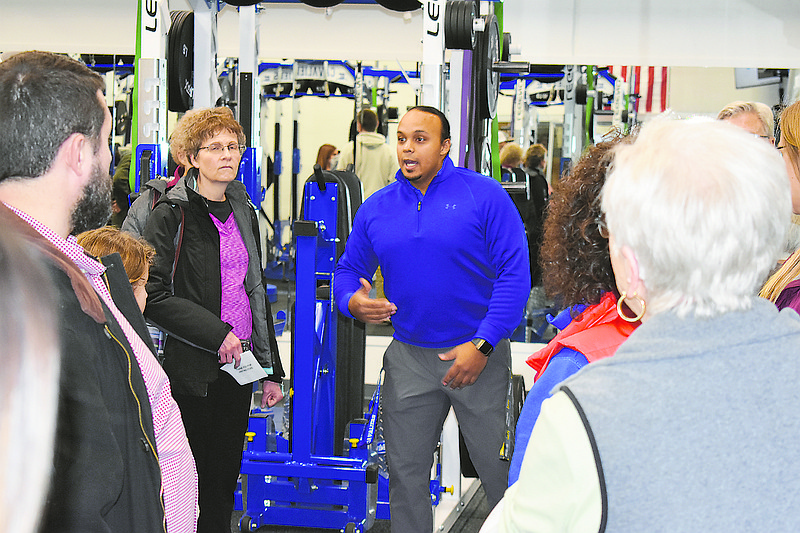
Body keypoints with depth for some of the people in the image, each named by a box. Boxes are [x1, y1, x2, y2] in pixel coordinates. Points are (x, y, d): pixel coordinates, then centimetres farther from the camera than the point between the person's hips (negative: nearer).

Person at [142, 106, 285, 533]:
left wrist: (271, 370, 17)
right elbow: (153, 294, -14)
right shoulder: (172, 213, -7)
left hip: (239, 362, 6)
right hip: (192, 369, -6)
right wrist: (216, 334, -18)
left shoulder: (243, 211, 13)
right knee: (190, 478, -1)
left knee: (225, 480, 11)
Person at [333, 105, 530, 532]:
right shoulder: (376, 208, 6)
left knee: (502, 473, 3)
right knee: (405, 473, 11)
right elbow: (348, 269, 15)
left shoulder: (484, 195, -7)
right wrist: (352, 301, -10)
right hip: (409, 359, 4)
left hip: (478, 354, -3)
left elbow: (515, 273, -10)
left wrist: (482, 345, -17)